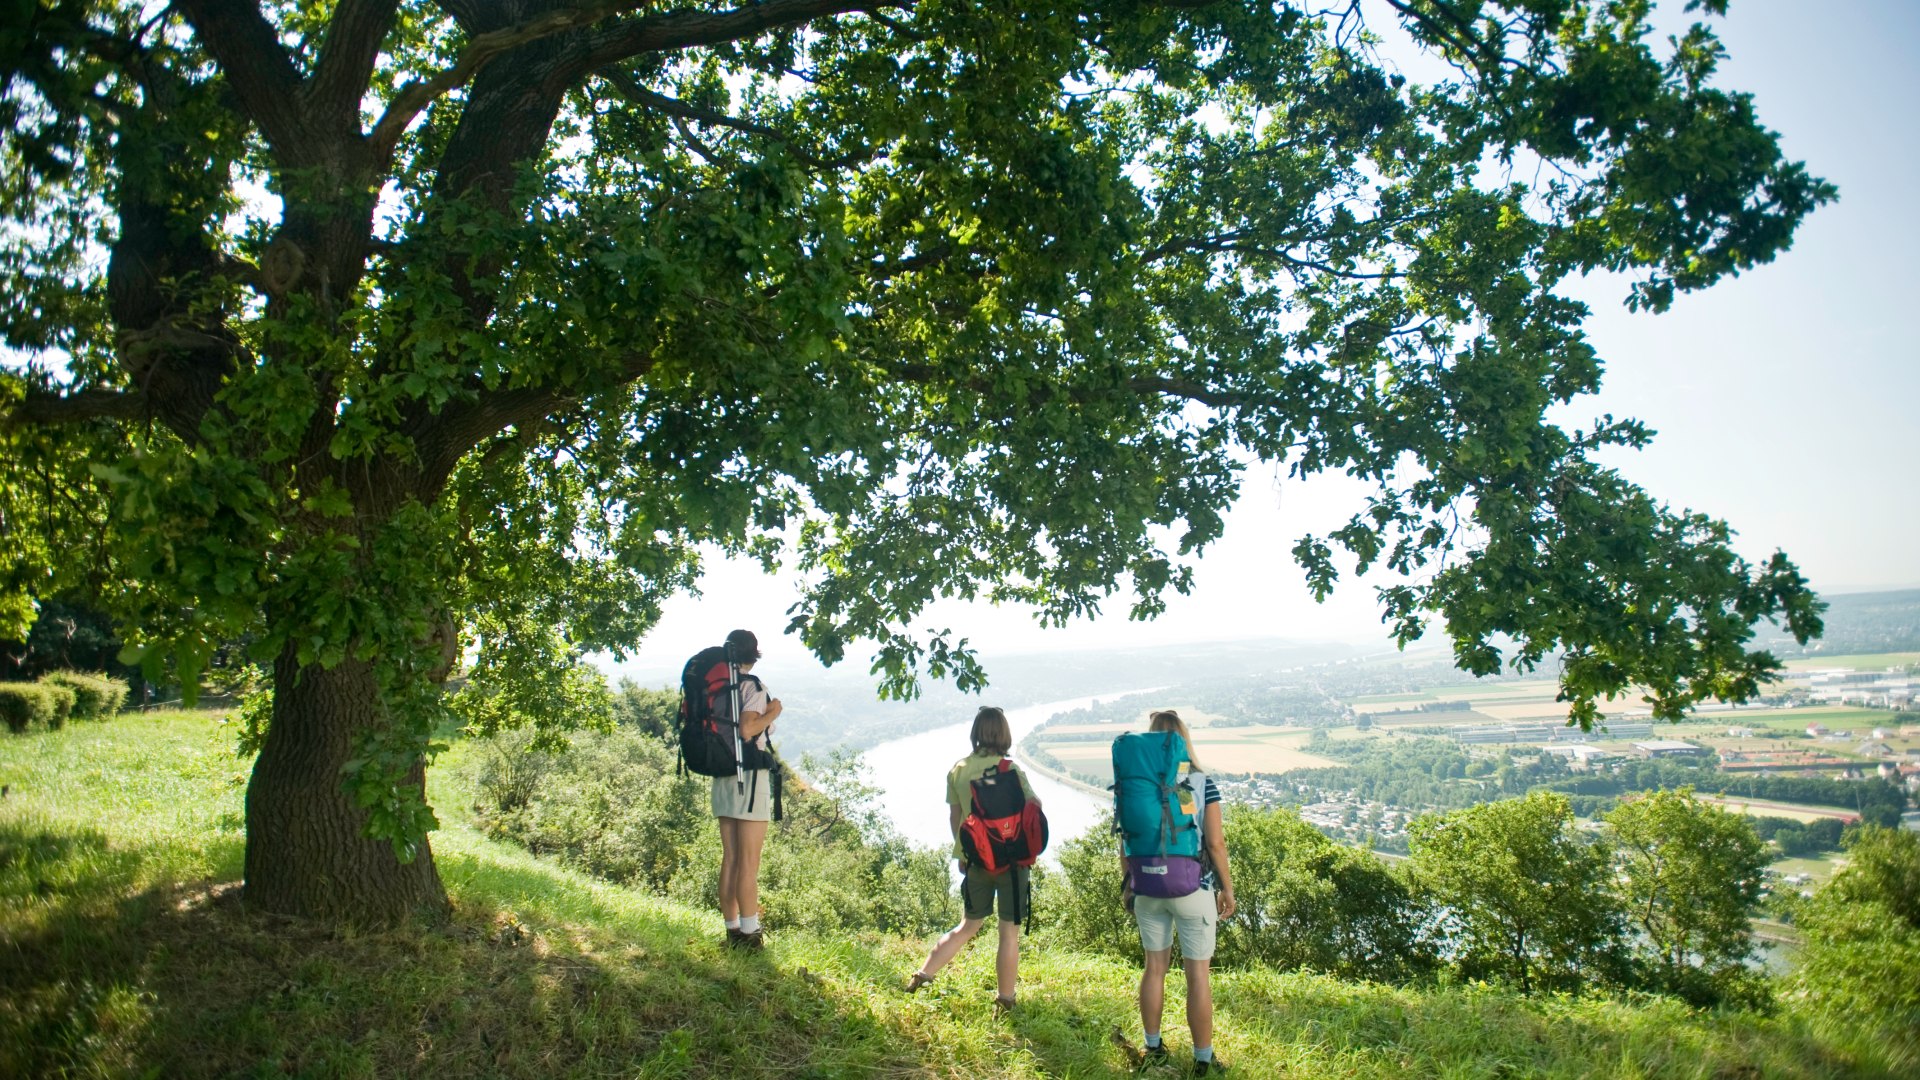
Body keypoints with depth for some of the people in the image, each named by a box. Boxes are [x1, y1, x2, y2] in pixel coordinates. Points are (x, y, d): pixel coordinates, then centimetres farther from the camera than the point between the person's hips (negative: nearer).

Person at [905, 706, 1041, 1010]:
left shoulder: (958, 770, 1)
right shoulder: (1010, 770, -13)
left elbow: (954, 817, 9)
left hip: (975, 858, 5)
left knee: (968, 926, 21)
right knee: (1009, 932, 8)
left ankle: (923, 974, 18)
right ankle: (1005, 1001, 15)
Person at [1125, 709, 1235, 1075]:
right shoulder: (1202, 783, -10)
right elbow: (1215, 843, -10)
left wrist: (1126, 884, 14)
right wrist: (1227, 888, 2)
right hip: (1192, 889, -3)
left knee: (1154, 967, 16)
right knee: (1198, 974, 6)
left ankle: (1153, 1048, 29)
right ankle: (1203, 1060, 15)